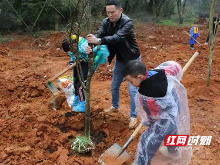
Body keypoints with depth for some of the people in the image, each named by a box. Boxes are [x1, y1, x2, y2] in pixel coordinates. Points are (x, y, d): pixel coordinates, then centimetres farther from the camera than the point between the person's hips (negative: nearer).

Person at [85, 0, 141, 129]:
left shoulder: (128, 22, -27)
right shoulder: (106, 22, -9)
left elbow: (117, 37, -41)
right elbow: (98, 35, -21)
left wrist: (99, 41, -53)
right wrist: (91, 46, -42)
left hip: (132, 60, -6)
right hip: (120, 59, 6)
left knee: (133, 89, -3)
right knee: (114, 86, 17)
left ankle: (134, 116, 13)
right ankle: (115, 107, 42)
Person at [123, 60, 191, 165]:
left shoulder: (144, 96, -35)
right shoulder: (161, 71, -21)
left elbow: (151, 117, -17)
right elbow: (176, 66, 1)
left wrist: (146, 122, 6)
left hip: (165, 121, -8)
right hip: (176, 111, 8)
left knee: (147, 142, 5)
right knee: (171, 132, 35)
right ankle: (173, 153, 62)